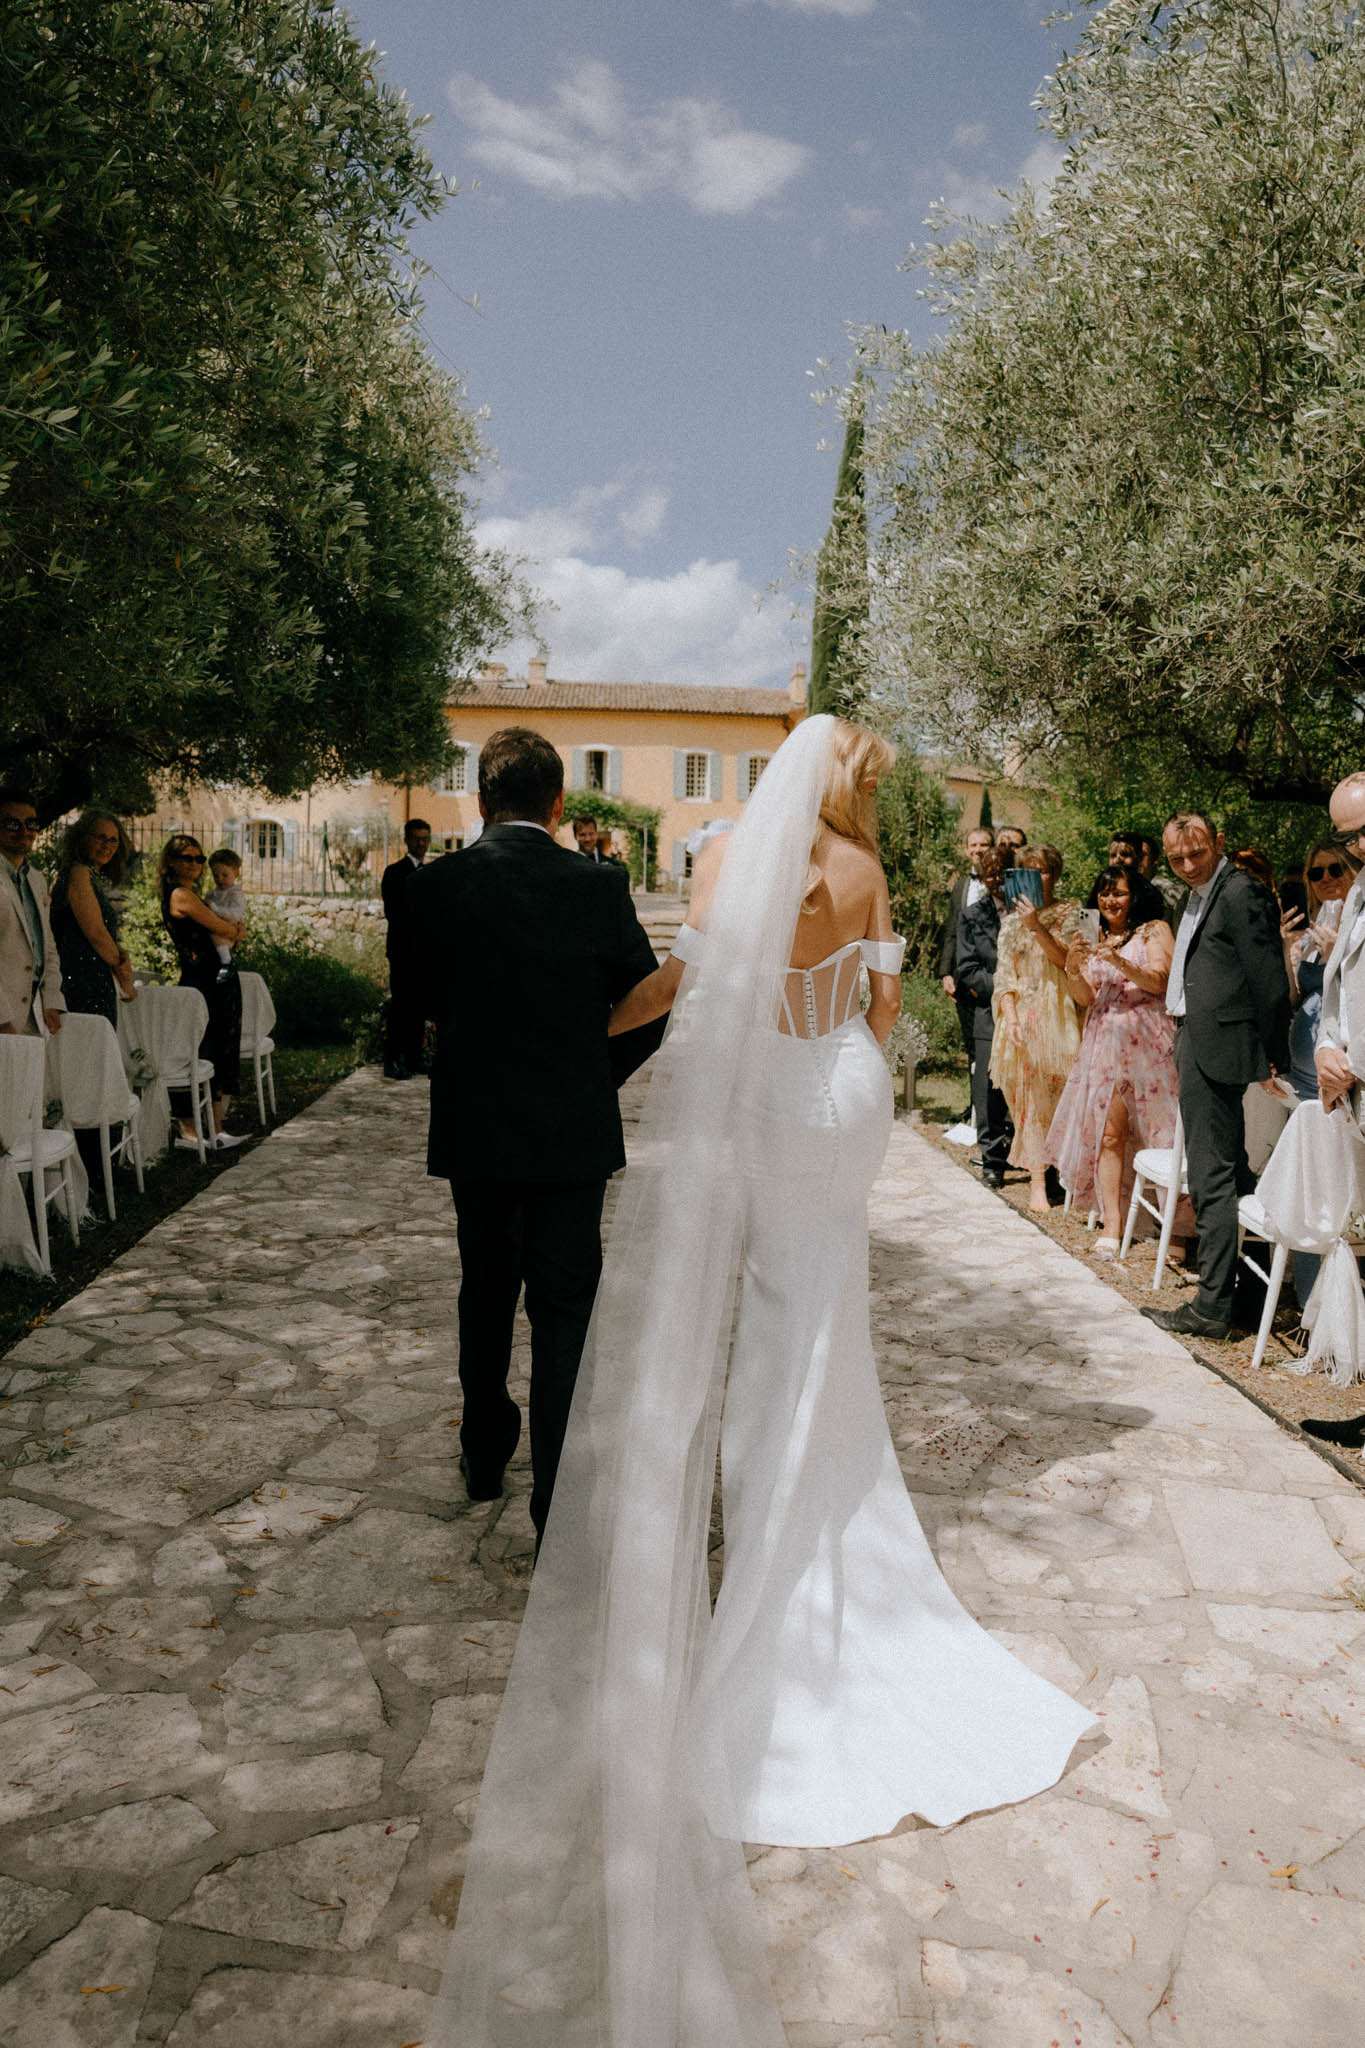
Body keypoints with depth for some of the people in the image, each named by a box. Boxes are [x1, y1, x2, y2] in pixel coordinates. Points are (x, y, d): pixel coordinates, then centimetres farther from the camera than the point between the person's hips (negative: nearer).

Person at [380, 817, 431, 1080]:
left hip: (426, 950, 6)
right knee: (400, 1004, -7)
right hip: (404, 949, -6)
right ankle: (392, 1062, -4)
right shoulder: (394, 872, -1)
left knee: (419, 1005, 7)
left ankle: (414, 1059, 12)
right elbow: (393, 913, -9)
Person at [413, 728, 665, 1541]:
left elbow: (422, 997, 6)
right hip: (570, 1132, -2)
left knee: (486, 1292, 21)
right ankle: (559, 1501, 8)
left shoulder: (436, 886, -6)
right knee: (564, 1308, 5)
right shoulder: (599, 886, -11)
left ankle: (485, 1456, 38)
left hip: (472, 1128, 3)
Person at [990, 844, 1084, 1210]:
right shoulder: (1011, 921, 15)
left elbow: (1066, 959, -8)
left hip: (1056, 1015, -2)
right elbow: (1004, 976, 9)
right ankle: (1039, 1181, -2)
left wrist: (1037, 926, -18)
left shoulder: (1069, 913, 7)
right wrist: (1010, 1017, -5)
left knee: (1056, 1093, -3)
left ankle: (1053, 1173, 7)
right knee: (1028, 1095, -3)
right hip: (1022, 1016, 2)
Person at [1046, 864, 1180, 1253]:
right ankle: (1111, 1224, -5)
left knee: (1155, 1132, -6)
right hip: (1104, 1043, 4)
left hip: (1145, 1041, -4)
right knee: (1108, 1133, -4)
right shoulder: (1095, 940, 20)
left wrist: (1121, 963, -23)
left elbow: (1159, 980, -8)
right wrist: (1074, 966, -9)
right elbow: (1085, 997, 10)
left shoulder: (1154, 930, 5)